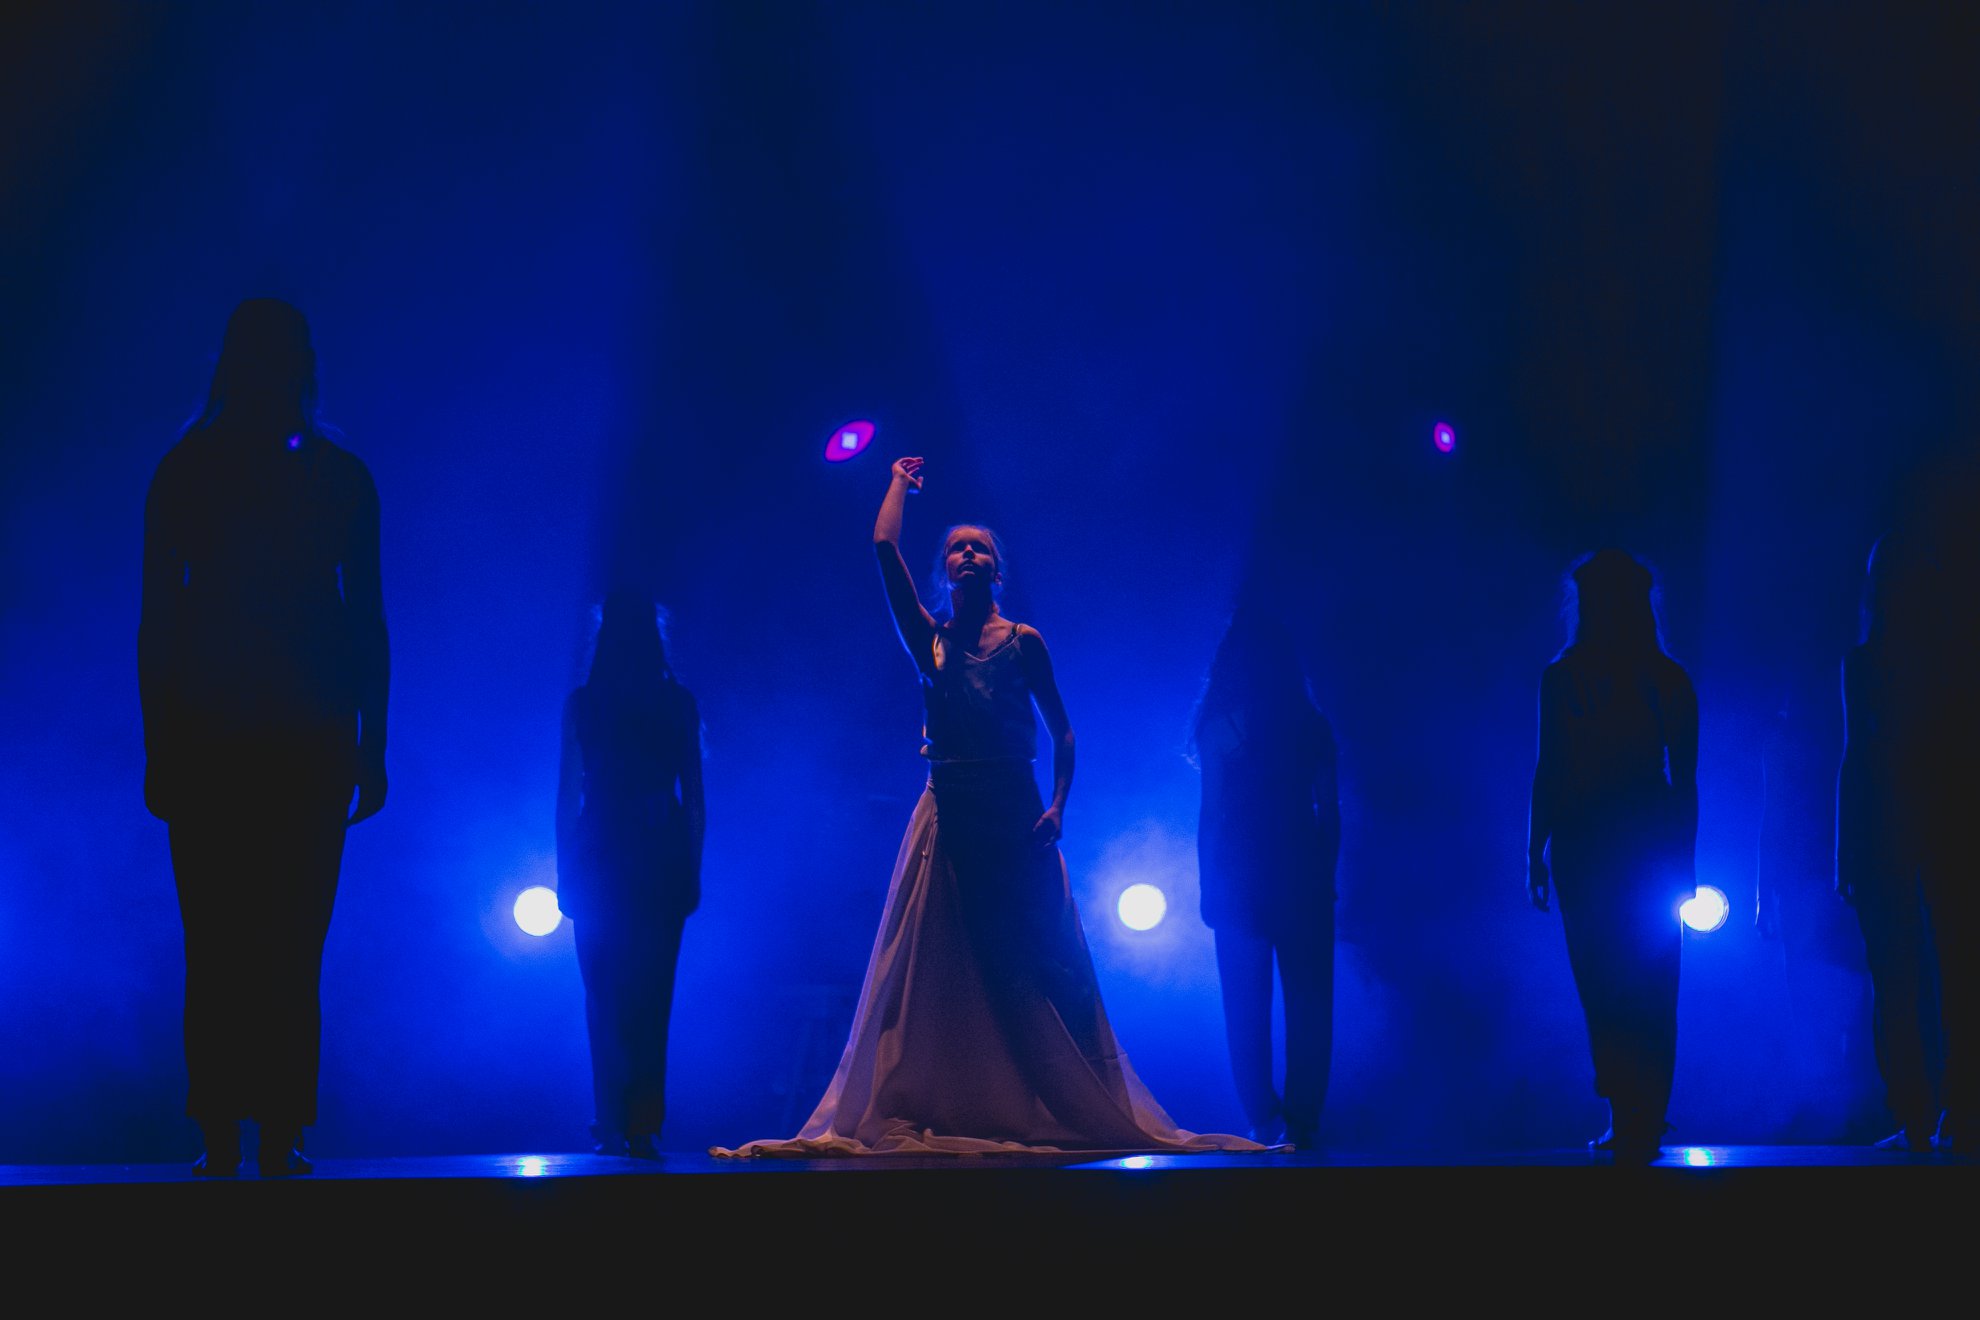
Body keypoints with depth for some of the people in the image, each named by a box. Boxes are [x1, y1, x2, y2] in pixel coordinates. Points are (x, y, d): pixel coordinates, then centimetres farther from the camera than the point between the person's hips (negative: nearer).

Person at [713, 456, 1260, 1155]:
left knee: (1040, 967, -4)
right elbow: (884, 547, 1)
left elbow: (1062, 732, 6)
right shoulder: (926, 639, 8)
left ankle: (1069, 1112, 1)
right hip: (947, 812, 1)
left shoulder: (1024, 642, 5)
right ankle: (933, 1117, 3)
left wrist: (1057, 804, -7)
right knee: (939, 973, 0)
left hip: (1015, 815, -1)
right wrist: (899, 484, 14)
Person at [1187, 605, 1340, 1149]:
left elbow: (1210, 814, -6)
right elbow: (1331, 810, 4)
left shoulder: (1221, 727, -5)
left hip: (1241, 880, -2)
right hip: (1304, 877, 2)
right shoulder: (1312, 724, 2)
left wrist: (1208, 886, -1)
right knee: (1307, 1004, 7)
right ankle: (1301, 1119, 4)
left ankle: (1265, 1120, 2)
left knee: (1247, 1007, 6)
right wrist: (1325, 875, 13)